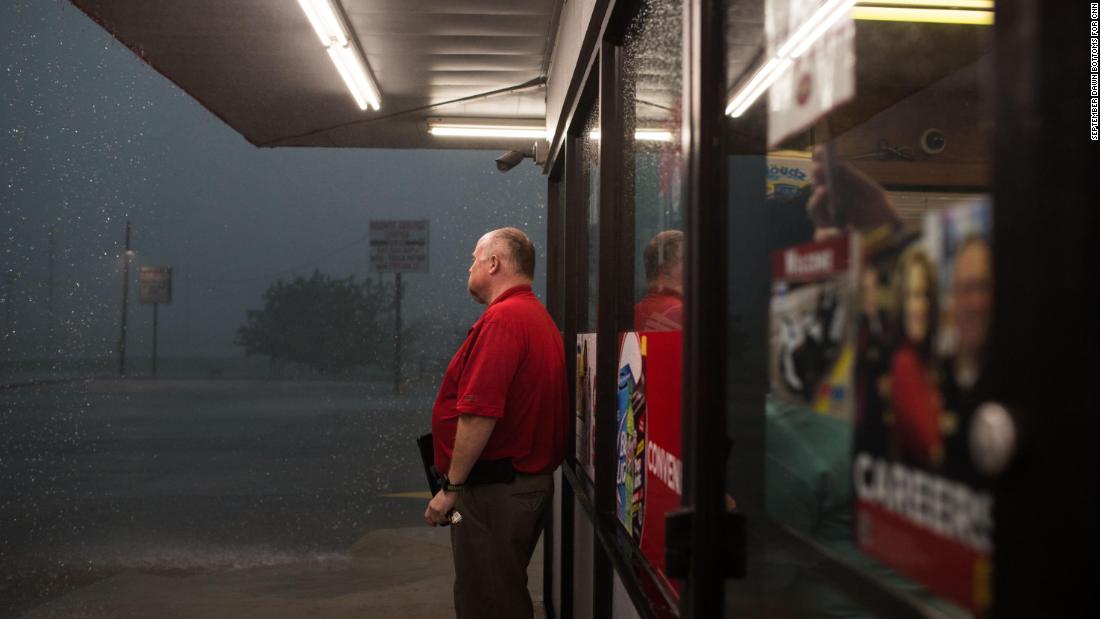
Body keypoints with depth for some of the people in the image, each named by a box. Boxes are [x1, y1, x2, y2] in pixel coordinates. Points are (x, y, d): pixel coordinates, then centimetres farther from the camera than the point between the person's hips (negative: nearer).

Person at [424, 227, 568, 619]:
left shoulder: (502, 318, -17)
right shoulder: (540, 318, 14)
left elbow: (480, 414, -24)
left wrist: (451, 487, -15)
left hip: (494, 487, -10)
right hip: (533, 479, 10)